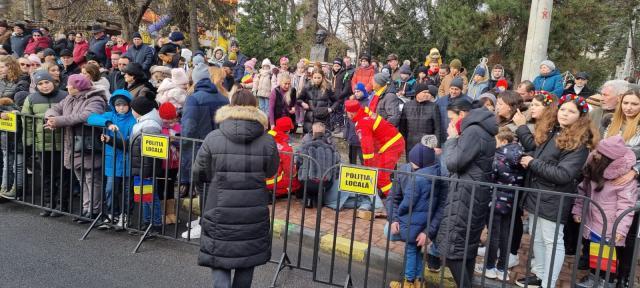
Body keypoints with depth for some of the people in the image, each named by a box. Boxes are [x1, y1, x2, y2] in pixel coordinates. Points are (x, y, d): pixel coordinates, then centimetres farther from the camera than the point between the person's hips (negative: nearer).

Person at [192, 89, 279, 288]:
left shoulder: (213, 138, -9)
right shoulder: (268, 141, -7)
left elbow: (198, 174, -1)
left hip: (220, 213, -1)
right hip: (254, 212, 2)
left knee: (218, 259, 10)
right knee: (247, 260, 18)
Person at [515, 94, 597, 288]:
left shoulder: (579, 143, -15)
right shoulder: (550, 133, 9)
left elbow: (563, 175, -24)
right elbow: (532, 144, 27)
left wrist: (533, 163, -19)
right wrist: (520, 125, 22)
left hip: (553, 201, -8)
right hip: (535, 195, 8)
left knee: (552, 242, 2)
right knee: (537, 238, 18)